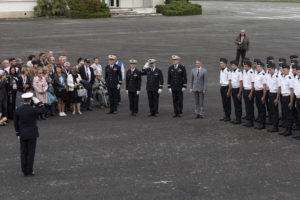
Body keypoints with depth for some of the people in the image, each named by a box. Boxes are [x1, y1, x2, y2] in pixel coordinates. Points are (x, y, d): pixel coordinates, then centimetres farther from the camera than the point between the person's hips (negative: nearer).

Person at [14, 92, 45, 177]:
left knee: (23, 153, 8)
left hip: (22, 135, 4)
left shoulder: (18, 110, -1)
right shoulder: (32, 110, -15)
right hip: (32, 134, -4)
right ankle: (29, 171, 1)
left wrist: (18, 134, 13)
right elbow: (42, 111, 0)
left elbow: (16, 123, 5)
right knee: (31, 153, 1)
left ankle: (24, 171, 10)